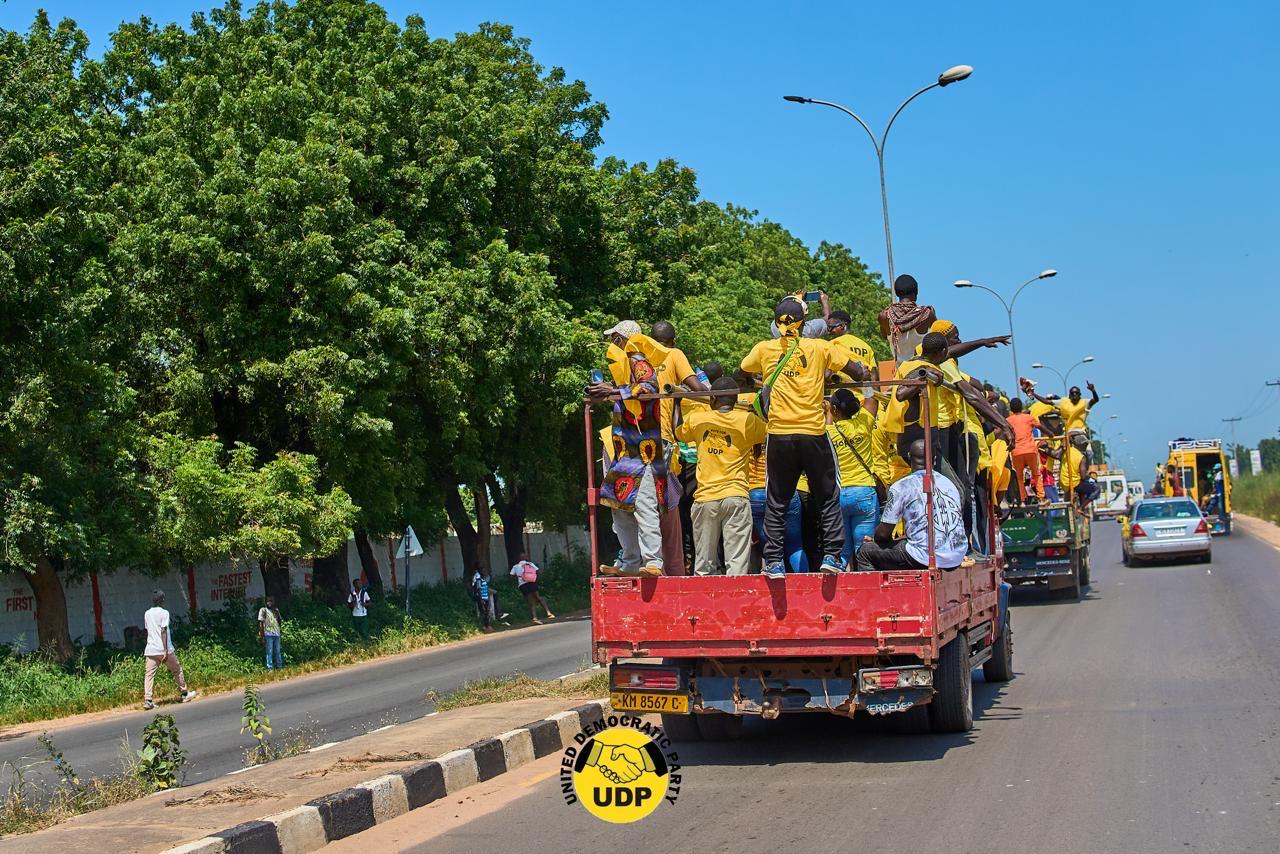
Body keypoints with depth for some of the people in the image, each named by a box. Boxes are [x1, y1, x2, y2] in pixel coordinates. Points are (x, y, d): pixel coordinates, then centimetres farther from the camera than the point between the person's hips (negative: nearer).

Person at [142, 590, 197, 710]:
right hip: (163, 649, -5)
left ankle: (147, 700, -14)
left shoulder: (147, 614, 10)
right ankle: (184, 694, 25)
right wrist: (166, 650, -17)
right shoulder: (164, 613, -8)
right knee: (177, 670, 13)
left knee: (149, 674, -1)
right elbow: (163, 632, -15)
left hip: (150, 650, 5)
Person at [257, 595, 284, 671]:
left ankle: (280, 667, 11)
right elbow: (261, 624, -3)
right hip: (268, 634, -5)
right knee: (269, 652, -5)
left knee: (278, 652, 7)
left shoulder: (276, 610, 16)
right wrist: (262, 636, -8)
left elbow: (279, 621, 20)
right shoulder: (263, 610, 2)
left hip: (276, 634, 5)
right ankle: (270, 668, -6)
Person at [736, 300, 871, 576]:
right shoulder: (820, 348, 1)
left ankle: (774, 561, 6)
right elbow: (859, 372, 2)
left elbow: (740, 375, 18)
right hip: (813, 433, -1)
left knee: (776, 502, 8)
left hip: (779, 435, 1)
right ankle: (831, 555, 5)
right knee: (828, 498, 11)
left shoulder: (764, 349, 4)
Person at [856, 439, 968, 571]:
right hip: (958, 557, 7)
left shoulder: (901, 487, -3)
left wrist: (875, 539, 25)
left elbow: (884, 533, -1)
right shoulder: (949, 483, 15)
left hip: (927, 558, -7)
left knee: (866, 551, 9)